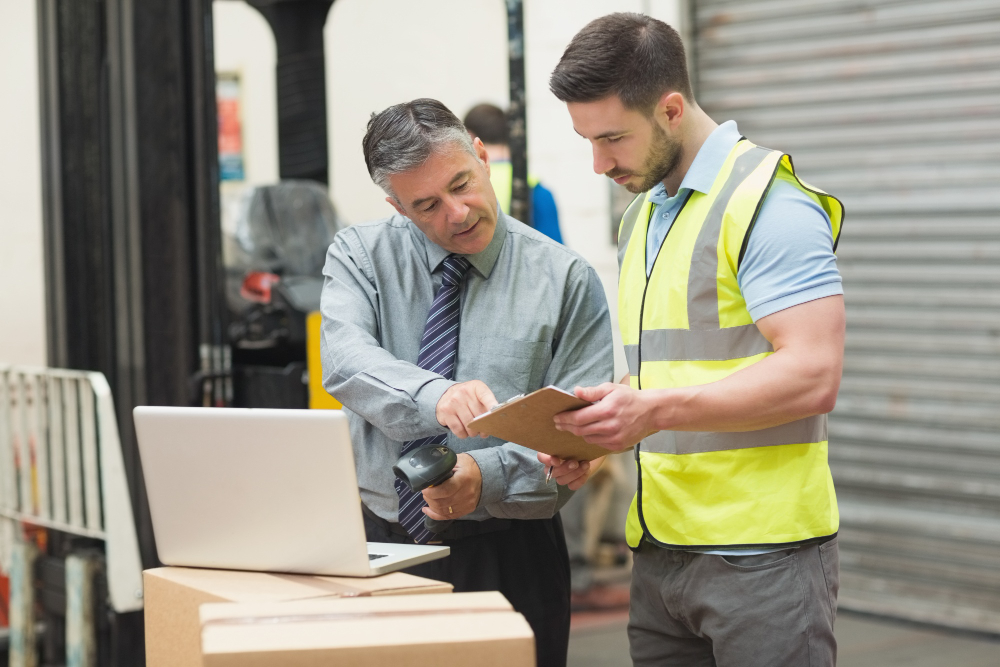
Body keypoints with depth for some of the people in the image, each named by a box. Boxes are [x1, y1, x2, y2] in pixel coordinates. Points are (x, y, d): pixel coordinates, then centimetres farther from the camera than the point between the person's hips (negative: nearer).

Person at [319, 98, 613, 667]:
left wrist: (485, 477, -26)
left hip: (506, 556, -1)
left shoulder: (566, 279, -3)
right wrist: (433, 397, -38)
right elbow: (346, 360, -18)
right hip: (377, 545, 1)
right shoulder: (360, 254, 2)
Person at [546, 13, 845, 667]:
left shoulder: (768, 202, -11)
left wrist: (656, 411, -24)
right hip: (659, 551, 8)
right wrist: (593, 438, 5)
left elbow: (812, 376, -20)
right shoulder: (640, 218, 18)